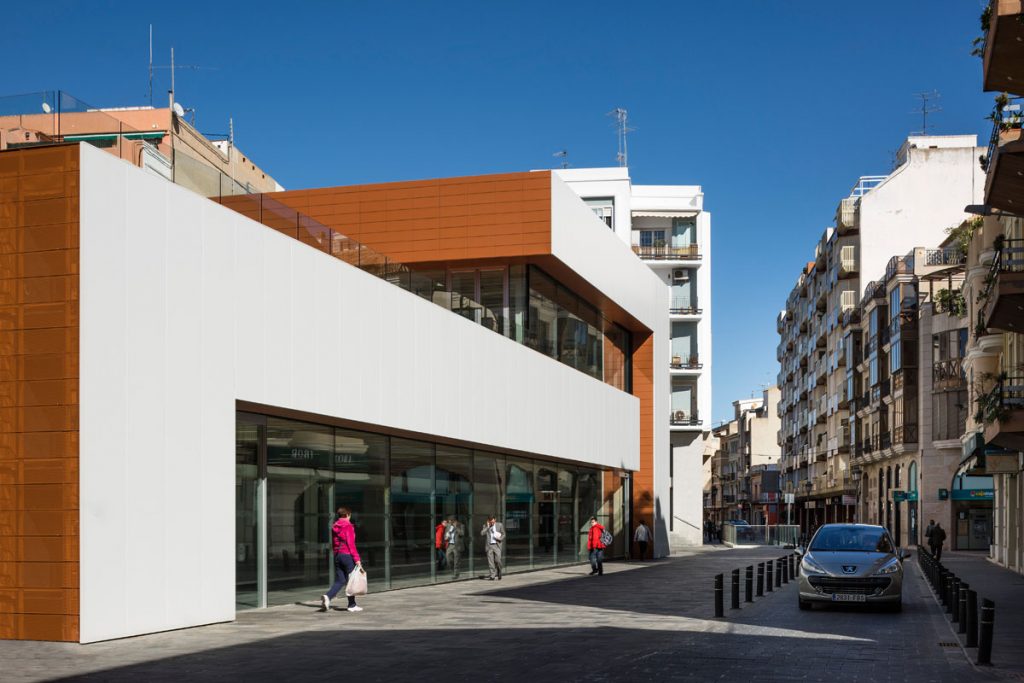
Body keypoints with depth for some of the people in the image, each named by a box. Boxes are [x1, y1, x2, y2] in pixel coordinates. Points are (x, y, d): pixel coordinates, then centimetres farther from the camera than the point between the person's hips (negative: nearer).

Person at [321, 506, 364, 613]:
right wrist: (357, 559, -14)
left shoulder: (334, 527, 12)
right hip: (347, 555, -7)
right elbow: (351, 544, -15)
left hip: (337, 556, 7)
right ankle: (352, 605, 10)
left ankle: (327, 596, -15)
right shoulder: (348, 526, -10)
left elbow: (334, 543, 15)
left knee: (340, 581, 8)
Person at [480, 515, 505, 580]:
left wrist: (499, 538, -10)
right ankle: (492, 575, 2)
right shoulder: (485, 526, 7)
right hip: (489, 545, 1)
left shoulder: (500, 525, 6)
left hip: (497, 545, -1)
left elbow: (503, 534, 10)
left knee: (498, 560, -7)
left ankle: (499, 573, 15)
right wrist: (487, 526, -11)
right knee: (490, 561, -3)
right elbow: (482, 533, -8)